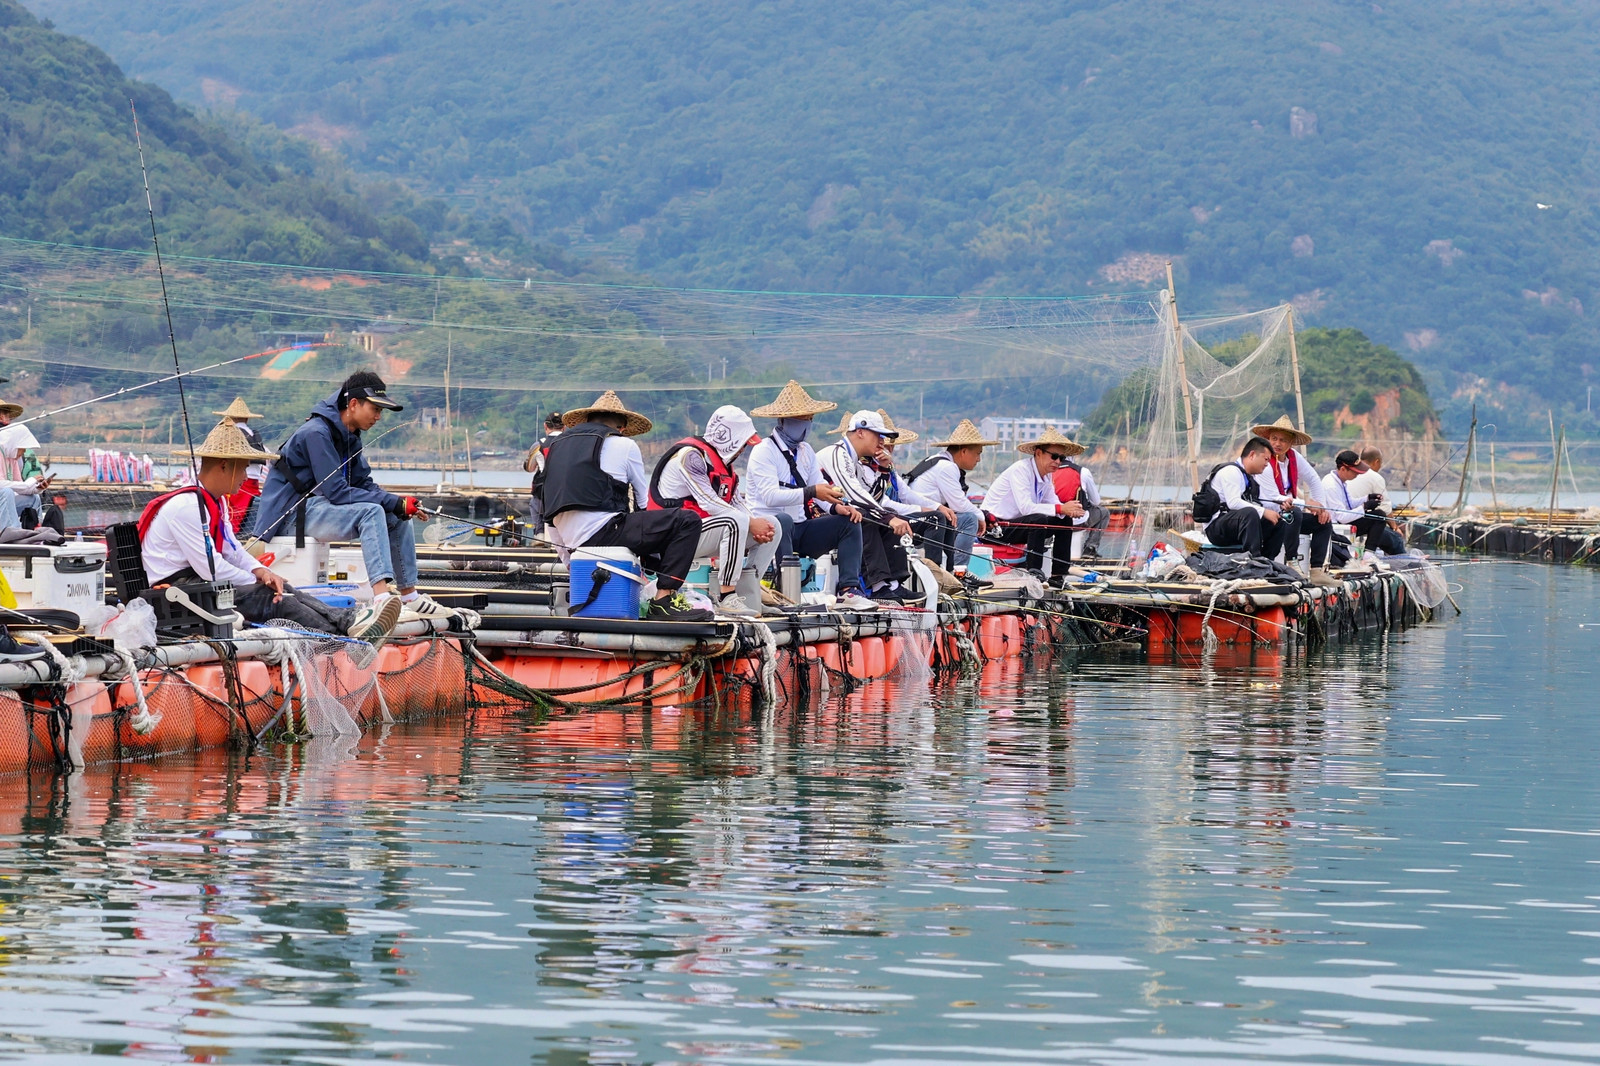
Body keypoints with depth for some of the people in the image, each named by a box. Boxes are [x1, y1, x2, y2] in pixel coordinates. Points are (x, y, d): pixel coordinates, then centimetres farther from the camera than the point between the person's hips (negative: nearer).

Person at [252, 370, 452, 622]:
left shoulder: (350, 437, 10)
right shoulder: (317, 433, -20)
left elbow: (364, 485, 9)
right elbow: (336, 492, -25)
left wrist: (402, 505, -11)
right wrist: (394, 503, -24)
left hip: (319, 506, 10)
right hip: (292, 513, -10)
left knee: (397, 517, 2)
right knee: (371, 512, -29)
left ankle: (410, 598, 5)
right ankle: (382, 599, -42)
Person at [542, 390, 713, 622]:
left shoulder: (557, 444, 22)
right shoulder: (622, 444, 6)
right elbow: (645, 501, 12)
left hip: (571, 541, 8)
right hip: (603, 532, -8)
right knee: (687, 521, -5)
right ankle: (663, 600, -14)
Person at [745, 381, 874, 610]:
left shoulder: (806, 452, 14)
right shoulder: (764, 451, -11)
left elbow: (820, 488, 7)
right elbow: (770, 496, -25)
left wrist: (837, 507, -17)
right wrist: (811, 492, -35)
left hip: (800, 531, 7)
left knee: (848, 521, -8)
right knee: (783, 521, -39)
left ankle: (848, 590, -20)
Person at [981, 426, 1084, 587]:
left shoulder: (1047, 475, 7)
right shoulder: (1021, 470, -20)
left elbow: (1053, 503, 6)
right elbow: (1025, 507, -29)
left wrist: (1070, 511, -18)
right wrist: (1061, 508, -30)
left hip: (1014, 523, 9)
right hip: (995, 525, -9)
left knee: (1065, 521, 3)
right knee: (1039, 520, -31)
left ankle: (1058, 576, 4)